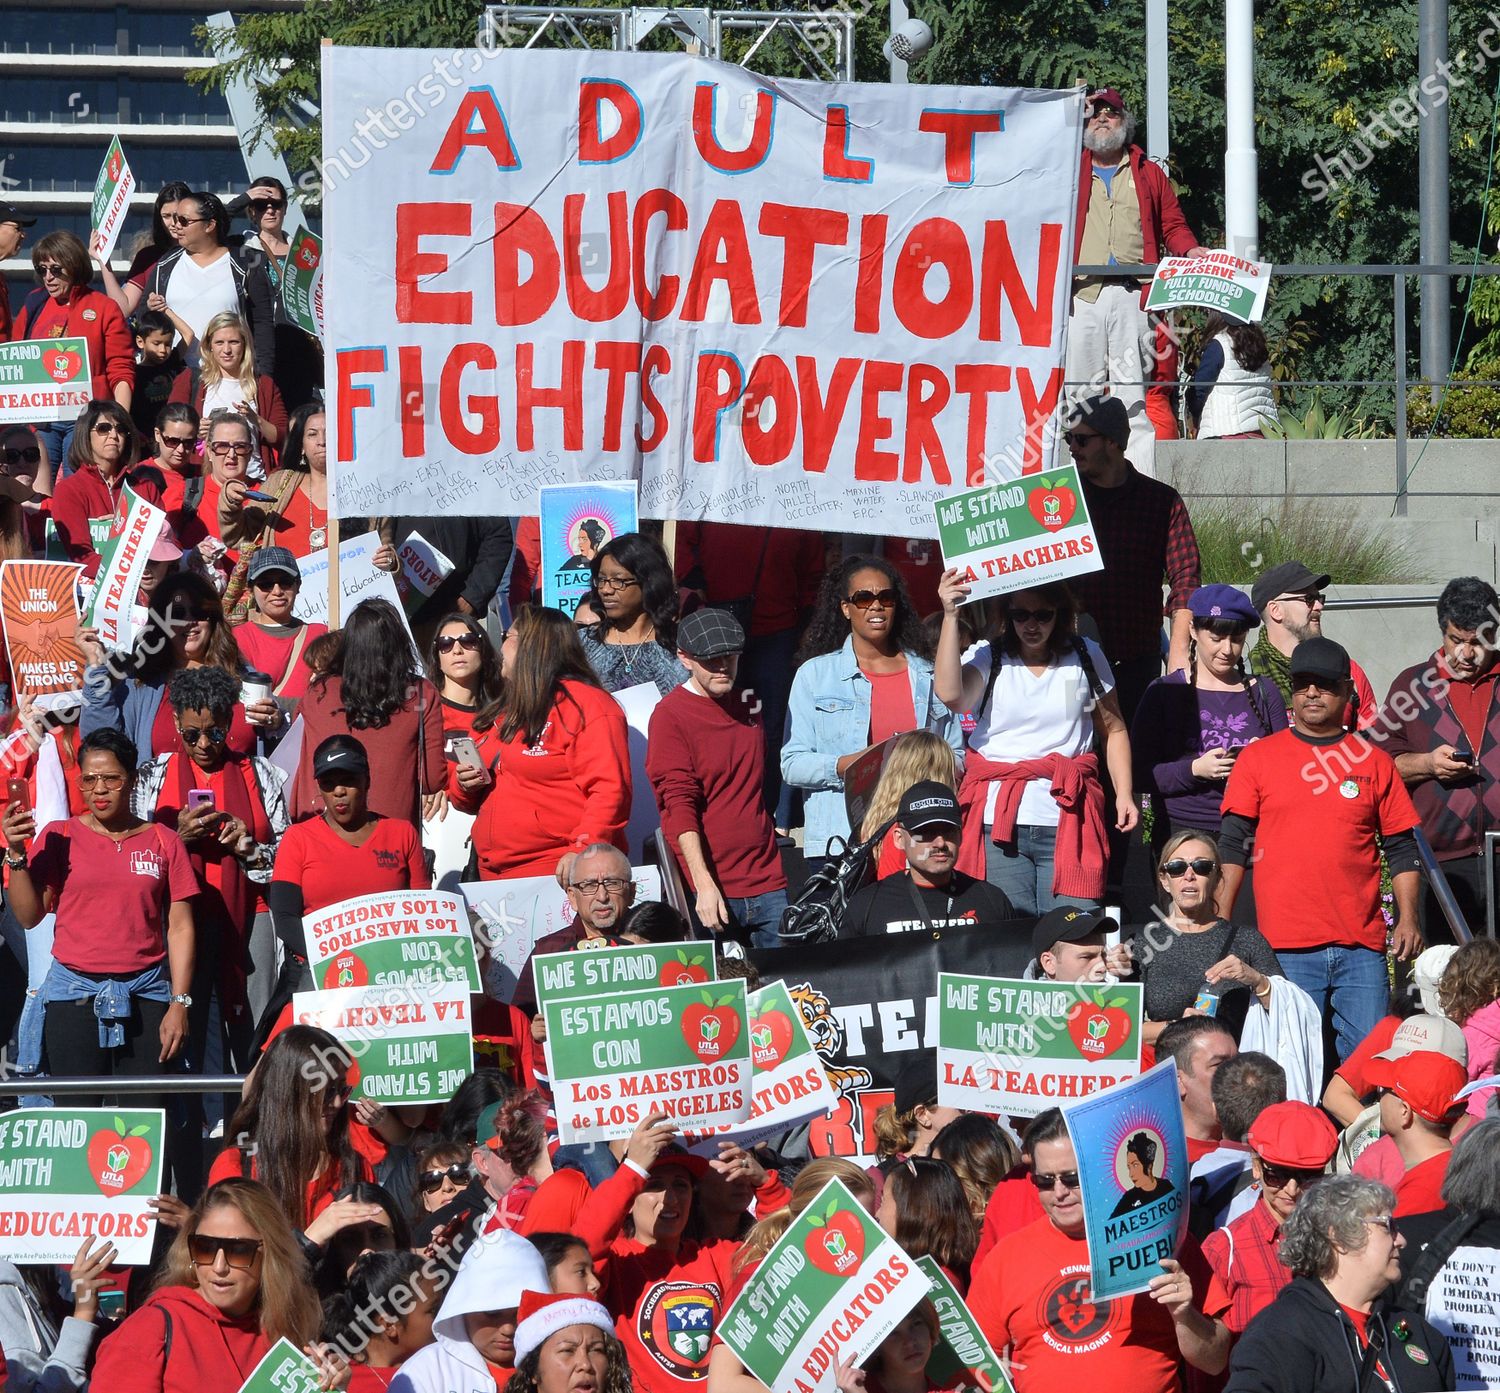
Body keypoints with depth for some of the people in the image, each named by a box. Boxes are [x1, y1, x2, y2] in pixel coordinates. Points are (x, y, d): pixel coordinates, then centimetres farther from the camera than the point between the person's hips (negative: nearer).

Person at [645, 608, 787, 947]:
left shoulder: (747, 704, 15)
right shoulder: (671, 715, -5)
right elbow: (679, 806, -13)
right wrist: (705, 885, -20)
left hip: (767, 883, 6)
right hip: (712, 891, -6)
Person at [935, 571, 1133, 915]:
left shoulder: (1086, 658, 11)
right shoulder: (989, 660, 5)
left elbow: (1113, 731, 17)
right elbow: (950, 694, -16)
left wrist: (1124, 794, 5)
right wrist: (950, 615, -16)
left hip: (1069, 821, 1)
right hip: (998, 819, -1)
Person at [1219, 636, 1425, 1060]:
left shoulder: (1373, 762, 12)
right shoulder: (1258, 758, 9)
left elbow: (1401, 849, 13)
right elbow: (1233, 846, 7)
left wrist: (1407, 918, 2)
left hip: (1362, 945, 1)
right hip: (1285, 945, -1)